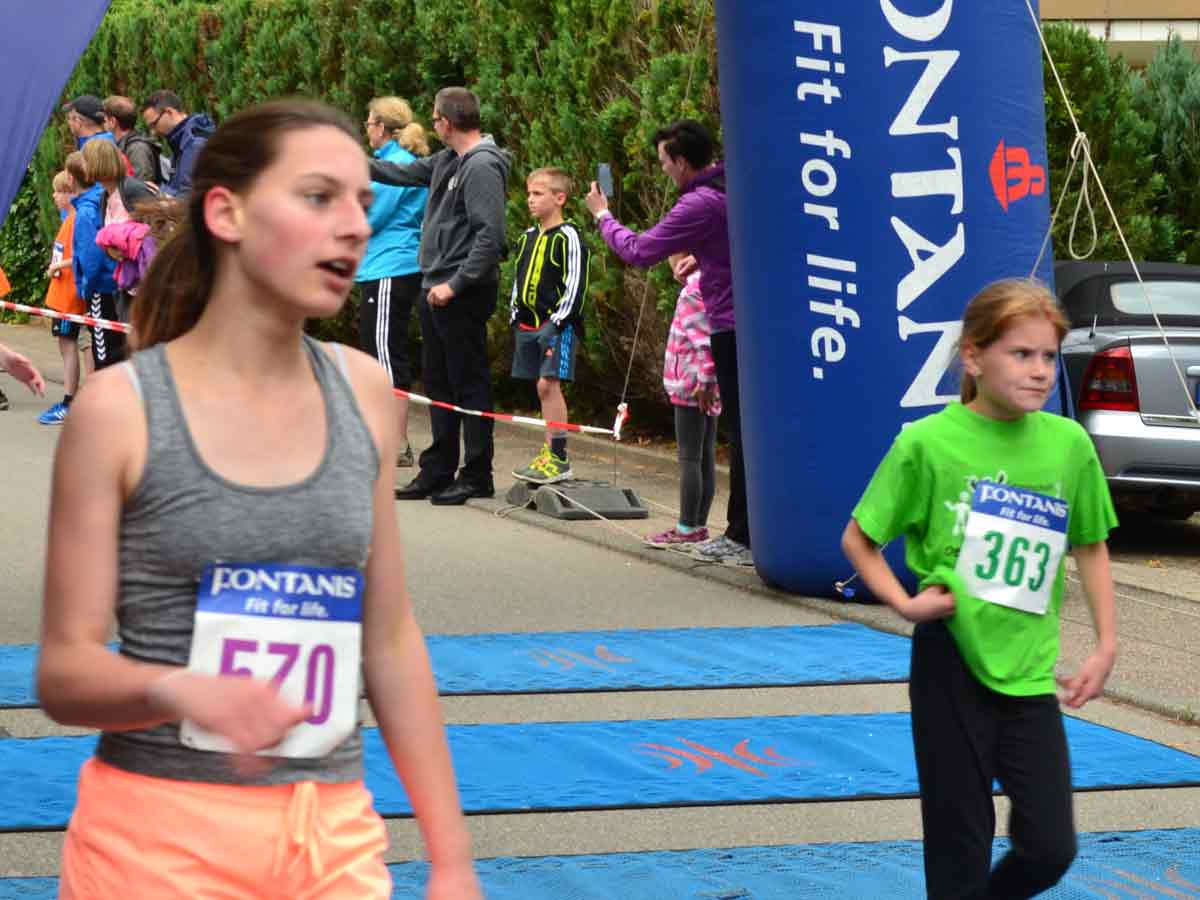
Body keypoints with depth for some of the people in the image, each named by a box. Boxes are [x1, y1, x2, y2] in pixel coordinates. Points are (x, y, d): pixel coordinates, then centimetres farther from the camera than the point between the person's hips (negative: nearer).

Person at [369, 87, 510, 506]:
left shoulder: (482, 167, -16)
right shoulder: (448, 161, 12)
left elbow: (490, 236, -22)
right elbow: (406, 173, 29)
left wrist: (456, 284, -22)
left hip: (462, 295, -10)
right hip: (435, 289, 10)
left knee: (469, 384, -3)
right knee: (438, 382, 14)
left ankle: (477, 475, 2)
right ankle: (438, 471, 22)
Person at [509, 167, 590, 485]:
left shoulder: (568, 238, -9)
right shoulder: (528, 237, 16)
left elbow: (575, 286, -13)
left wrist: (557, 326, -17)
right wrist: (515, 318, 16)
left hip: (557, 324, -8)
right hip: (529, 324, 8)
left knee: (549, 383, -14)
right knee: (543, 388, 9)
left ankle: (559, 459, -13)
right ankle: (549, 454, 14)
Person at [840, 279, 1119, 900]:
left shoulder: (1069, 445, 0)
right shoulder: (928, 443, -9)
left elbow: (1090, 546, 14)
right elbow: (859, 539, 1)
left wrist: (1106, 646, 8)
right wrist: (905, 603, -13)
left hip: (1029, 672, 3)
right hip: (951, 663, -3)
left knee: (1049, 847, 1)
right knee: (960, 847, 4)